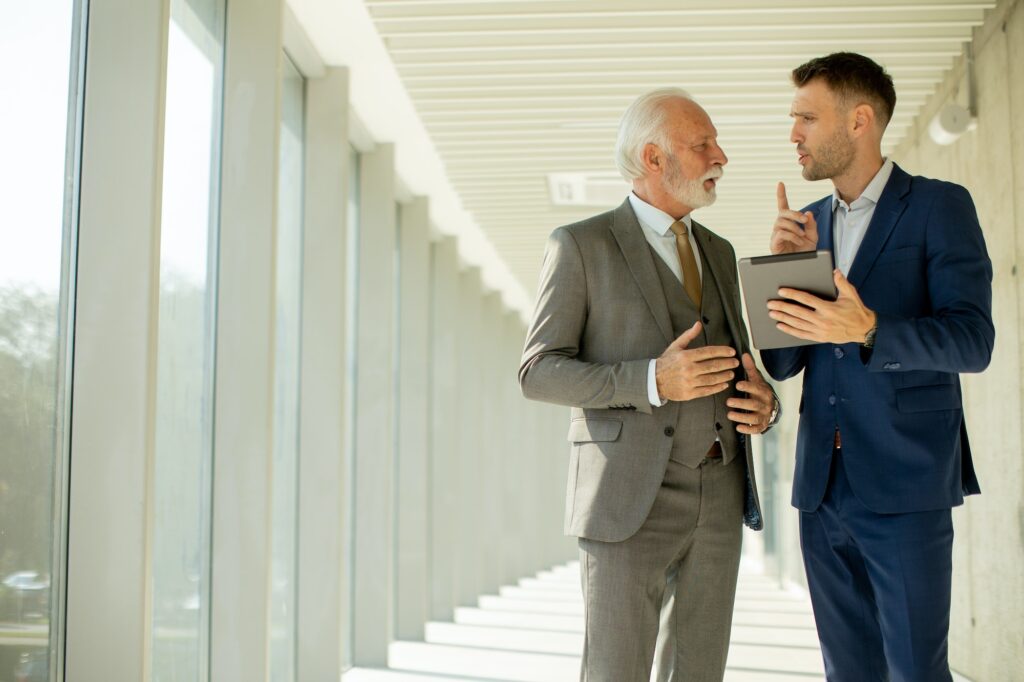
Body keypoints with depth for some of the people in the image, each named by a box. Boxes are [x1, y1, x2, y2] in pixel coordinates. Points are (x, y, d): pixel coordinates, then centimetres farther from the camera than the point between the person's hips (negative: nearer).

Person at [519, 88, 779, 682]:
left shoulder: (718, 252, 16)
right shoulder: (580, 245, -3)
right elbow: (539, 373, -8)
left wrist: (762, 402, -4)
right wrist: (652, 381, -23)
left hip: (718, 498, 6)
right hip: (630, 500, -6)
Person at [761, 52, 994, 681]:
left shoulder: (939, 206, -3)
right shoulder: (810, 223, 13)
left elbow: (974, 340, -12)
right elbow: (781, 363, 10)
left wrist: (866, 330, -28)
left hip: (904, 486, -5)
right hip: (823, 487, 6)